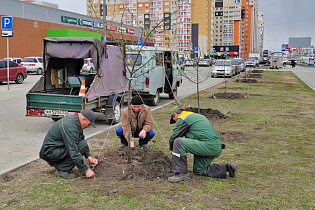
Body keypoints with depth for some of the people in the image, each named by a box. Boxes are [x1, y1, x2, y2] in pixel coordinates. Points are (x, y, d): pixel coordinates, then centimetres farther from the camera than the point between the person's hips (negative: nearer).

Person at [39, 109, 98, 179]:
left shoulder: (74, 120, 3)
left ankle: (57, 164, 12)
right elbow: (74, 152, -29)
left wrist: (89, 157, 8)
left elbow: (81, 139, 17)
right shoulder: (70, 127, -26)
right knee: (82, 146, -20)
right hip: (49, 152, -10)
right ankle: (62, 170, -10)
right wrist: (86, 170, -24)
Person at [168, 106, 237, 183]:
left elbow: (173, 137, 1)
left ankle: (182, 173, -9)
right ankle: (226, 167, 18)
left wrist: (172, 149, 19)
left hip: (208, 145, -10)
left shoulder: (182, 119, -1)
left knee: (178, 142, -15)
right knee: (199, 170, 22)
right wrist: (184, 150, 36)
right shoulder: (194, 116, 28)